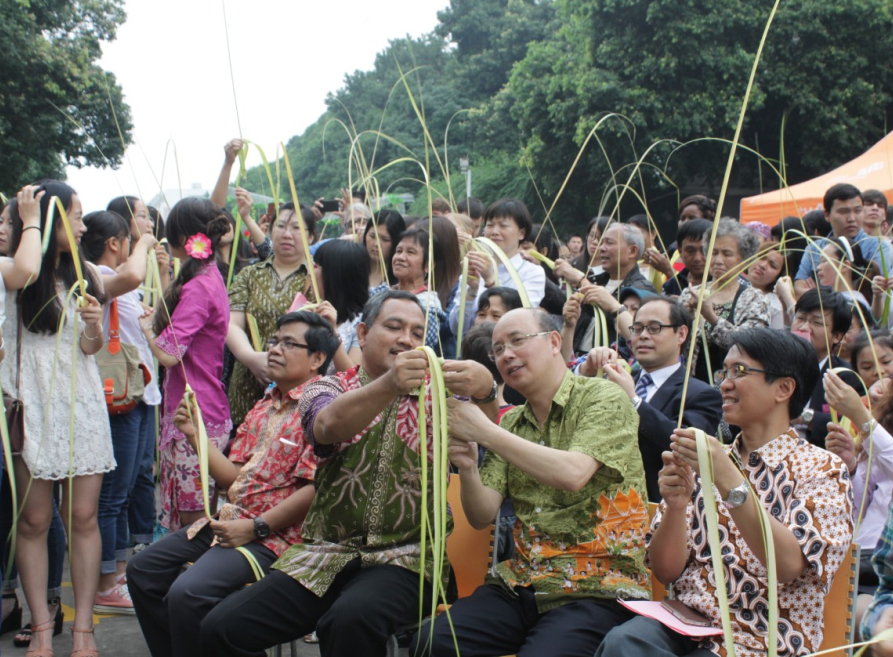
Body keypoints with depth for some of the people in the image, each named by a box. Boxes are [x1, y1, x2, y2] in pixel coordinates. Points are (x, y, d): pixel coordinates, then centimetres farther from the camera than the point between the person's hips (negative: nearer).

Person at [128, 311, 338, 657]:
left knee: (187, 593, -26)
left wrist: (255, 528, -19)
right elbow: (234, 477, 14)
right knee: (142, 570, 10)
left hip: (274, 534, -9)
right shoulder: (263, 408, 16)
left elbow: (314, 489, -20)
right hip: (231, 519, 9)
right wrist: (195, 434, 4)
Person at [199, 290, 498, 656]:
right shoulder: (327, 390, 8)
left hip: (402, 558, -2)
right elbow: (330, 424, -18)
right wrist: (390, 383, -38)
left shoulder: (436, 397, 8)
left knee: (352, 619, -34)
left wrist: (484, 392, -35)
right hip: (323, 554, 2)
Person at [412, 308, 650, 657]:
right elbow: (483, 516, 8)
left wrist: (483, 431, -19)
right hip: (522, 584, 5)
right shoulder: (511, 423, 14)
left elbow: (572, 475, -21)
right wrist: (468, 470, -13)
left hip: (598, 587, -5)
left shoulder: (603, 398, -3)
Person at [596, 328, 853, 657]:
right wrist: (676, 505, -13)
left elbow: (789, 565, -17)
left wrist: (729, 483, -25)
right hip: (686, 624, 4)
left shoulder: (822, 470, 1)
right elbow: (666, 570, 6)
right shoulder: (706, 460, 13)